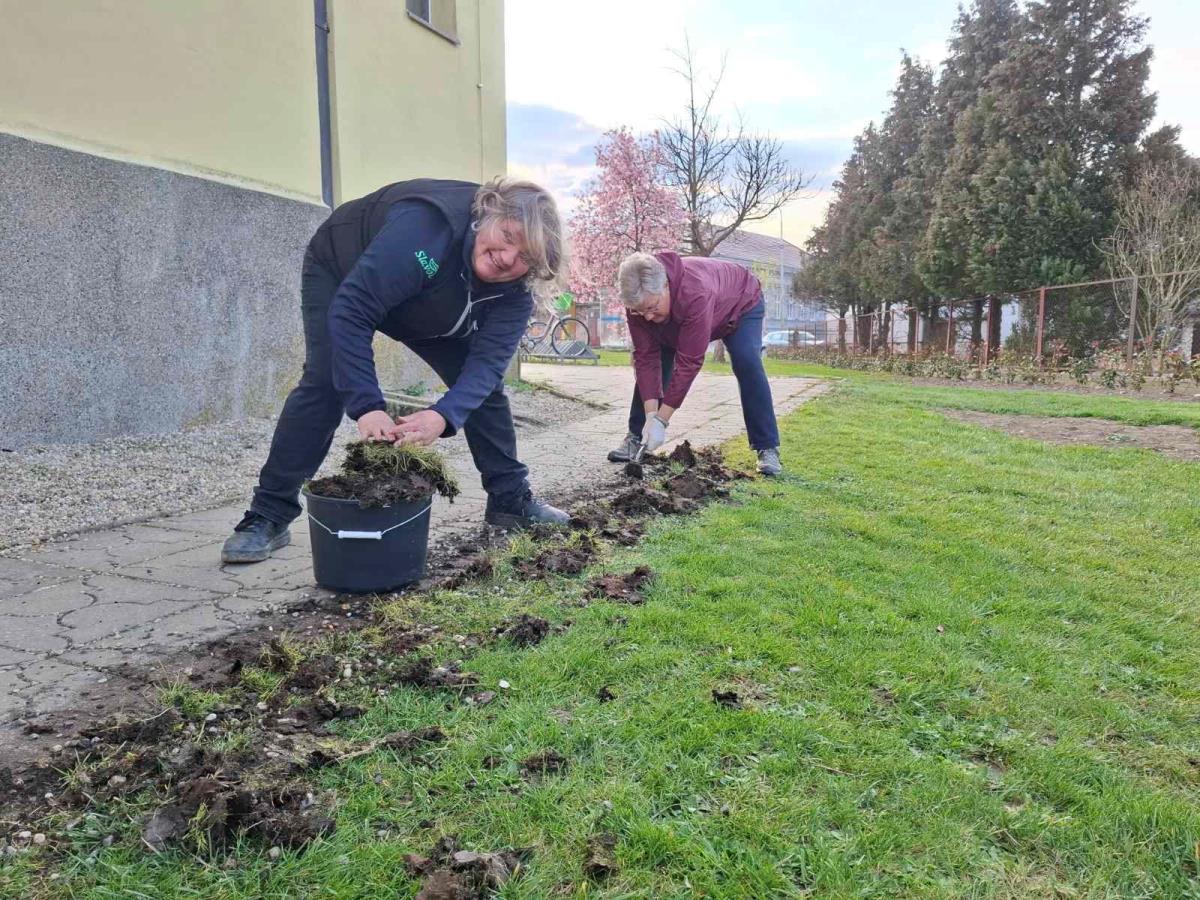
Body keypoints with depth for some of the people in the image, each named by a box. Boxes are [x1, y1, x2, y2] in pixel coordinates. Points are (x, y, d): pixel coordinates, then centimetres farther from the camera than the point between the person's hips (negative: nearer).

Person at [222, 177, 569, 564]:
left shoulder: (516, 288, -26)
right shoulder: (425, 227, -44)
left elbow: (488, 358, -34)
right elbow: (350, 312, -46)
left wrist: (444, 416, -53)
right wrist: (367, 407, -53)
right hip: (338, 272, -5)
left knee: (483, 383, -4)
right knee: (325, 382, -22)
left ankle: (510, 501, 9)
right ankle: (267, 517, -14)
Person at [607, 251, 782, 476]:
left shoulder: (696, 292, -48)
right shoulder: (637, 299, -30)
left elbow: (688, 363, -44)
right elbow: (646, 358, -27)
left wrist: (661, 420, -42)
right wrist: (651, 415, -34)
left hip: (740, 305, -5)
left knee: (747, 365, -26)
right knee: (648, 366, -9)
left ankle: (767, 449, -18)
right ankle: (636, 437, 5)